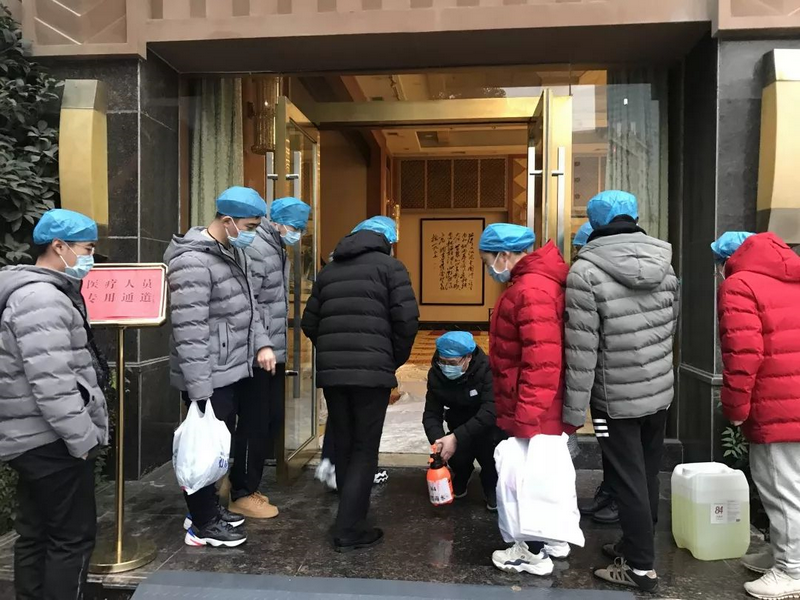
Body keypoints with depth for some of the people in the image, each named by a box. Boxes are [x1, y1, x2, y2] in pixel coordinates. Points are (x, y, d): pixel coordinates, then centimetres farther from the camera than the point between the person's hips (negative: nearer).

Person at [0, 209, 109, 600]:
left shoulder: (43, 292, 15)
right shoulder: (41, 299, -20)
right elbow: (52, 385, -26)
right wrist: (84, 439, -20)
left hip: (35, 439, 10)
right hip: (52, 441, -10)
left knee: (36, 534, 17)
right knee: (73, 537, 0)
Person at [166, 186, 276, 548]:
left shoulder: (234, 252, 10)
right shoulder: (194, 262, -20)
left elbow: (248, 304, 20)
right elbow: (189, 332, -24)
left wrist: (261, 343, 5)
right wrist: (199, 390, -25)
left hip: (232, 371, 9)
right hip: (208, 378, -9)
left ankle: (209, 510, 37)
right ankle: (202, 525, 21)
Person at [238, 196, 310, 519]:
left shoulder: (277, 249, 17)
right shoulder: (255, 249, -15)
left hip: (274, 352, 10)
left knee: (272, 421, 16)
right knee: (254, 425, 0)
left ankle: (248, 485, 29)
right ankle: (241, 494, 15)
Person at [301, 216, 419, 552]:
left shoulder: (329, 270, 19)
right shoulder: (389, 266, 3)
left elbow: (310, 323, 16)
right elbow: (406, 320, -7)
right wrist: (395, 360, 7)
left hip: (330, 371, 5)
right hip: (371, 371, -5)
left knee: (343, 446, 16)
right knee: (364, 450, 2)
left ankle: (351, 518, 27)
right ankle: (349, 530, 2)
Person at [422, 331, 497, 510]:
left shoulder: (487, 369, -30)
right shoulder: (436, 374, -16)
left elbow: (490, 412, -38)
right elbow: (431, 413, -15)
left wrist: (456, 437, -44)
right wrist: (438, 441, -35)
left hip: (490, 424, -3)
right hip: (461, 424, 3)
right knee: (455, 455, -23)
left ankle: (492, 483, 0)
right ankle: (461, 475, 15)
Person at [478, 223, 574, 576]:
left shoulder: (531, 290, -23)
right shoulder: (532, 282, 11)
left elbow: (542, 363, -28)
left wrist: (526, 418, -24)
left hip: (533, 411, -10)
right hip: (544, 411, 10)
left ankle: (534, 554, 17)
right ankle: (553, 539, 35)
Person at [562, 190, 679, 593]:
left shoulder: (586, 271, -18)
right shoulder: (664, 262, 1)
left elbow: (581, 348, -19)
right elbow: (673, 327, 10)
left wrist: (574, 410, -11)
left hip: (617, 398, -6)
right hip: (660, 391, 6)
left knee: (627, 481, 6)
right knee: (647, 475, 19)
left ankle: (641, 567, 18)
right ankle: (635, 544, 35)